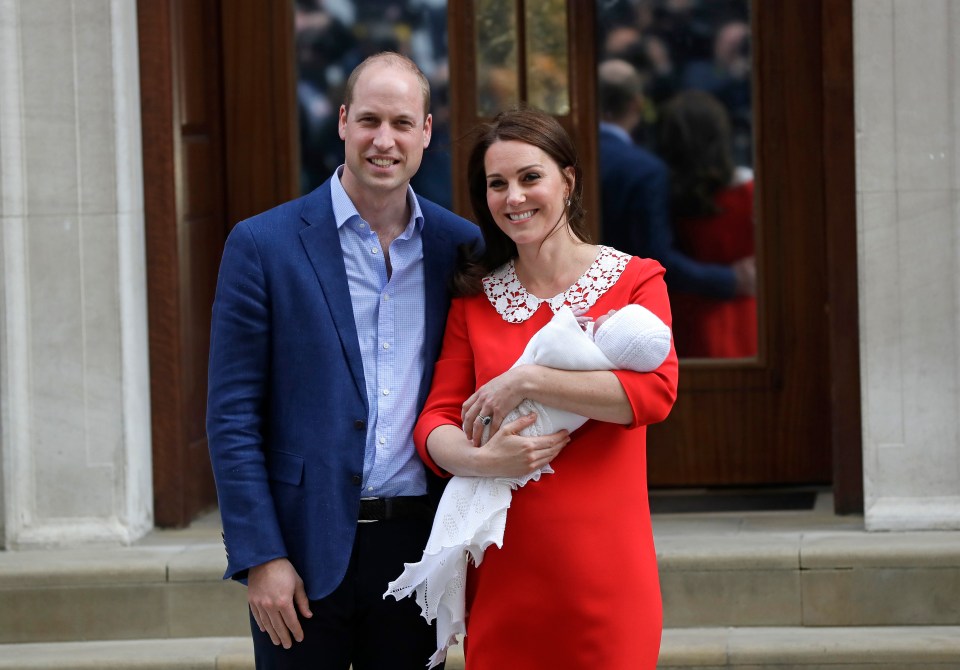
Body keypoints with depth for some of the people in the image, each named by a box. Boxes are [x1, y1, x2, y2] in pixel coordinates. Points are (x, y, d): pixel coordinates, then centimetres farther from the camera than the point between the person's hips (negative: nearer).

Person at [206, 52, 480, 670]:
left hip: (416, 543, 3)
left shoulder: (460, 246, 6)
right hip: (305, 550, -2)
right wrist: (260, 557, -10)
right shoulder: (264, 245, -3)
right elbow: (232, 416, -4)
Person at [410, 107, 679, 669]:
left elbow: (656, 392, -15)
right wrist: (484, 460, -20)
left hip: (604, 568, -2)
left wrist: (526, 381, -16)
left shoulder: (634, 280, 1)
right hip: (505, 570, 2)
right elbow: (435, 423, 2)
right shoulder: (475, 300, 9)